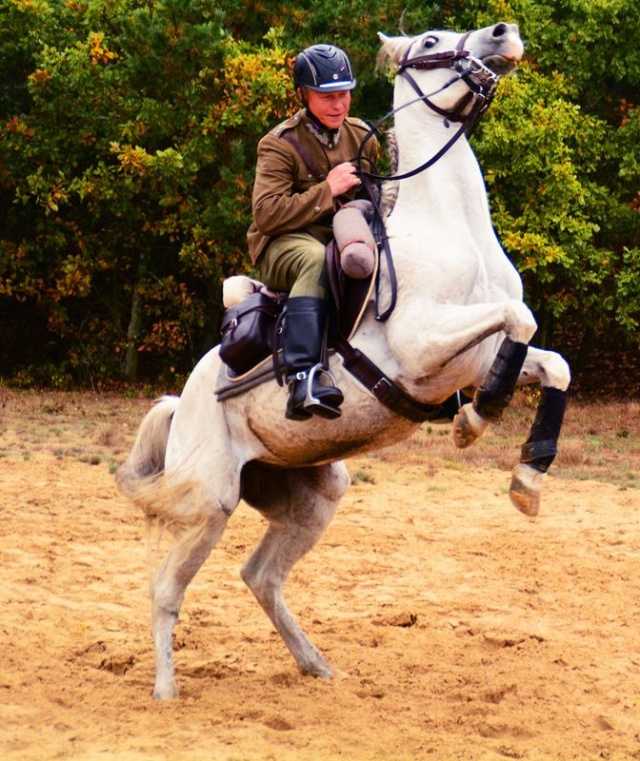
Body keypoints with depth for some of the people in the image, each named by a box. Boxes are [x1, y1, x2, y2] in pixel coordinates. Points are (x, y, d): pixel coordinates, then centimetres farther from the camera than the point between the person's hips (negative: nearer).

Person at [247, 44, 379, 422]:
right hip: (283, 245, -6)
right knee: (315, 257, -40)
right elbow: (266, 214, -17)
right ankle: (304, 374, -54)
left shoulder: (362, 137, 12)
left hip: (346, 242, 6)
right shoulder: (279, 145, -6)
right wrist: (327, 190, -19)